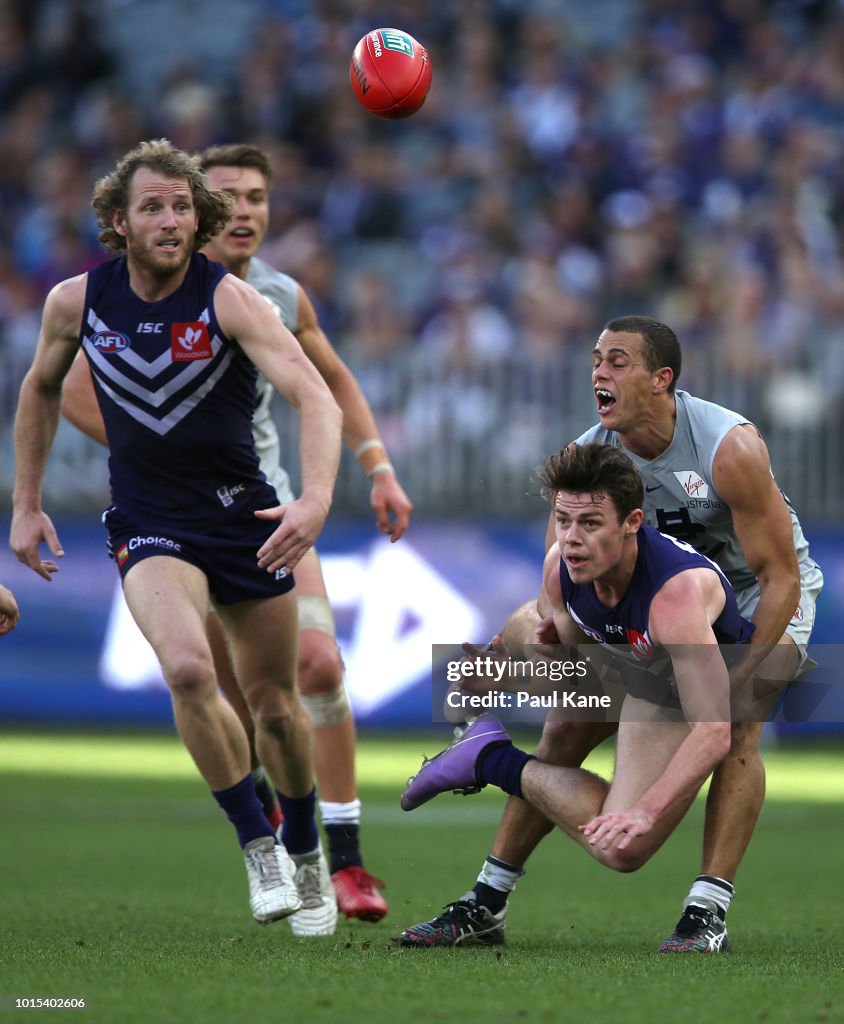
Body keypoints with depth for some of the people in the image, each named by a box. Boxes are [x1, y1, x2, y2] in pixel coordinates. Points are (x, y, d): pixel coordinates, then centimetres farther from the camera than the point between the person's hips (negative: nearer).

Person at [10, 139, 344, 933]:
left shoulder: (229, 300, -16)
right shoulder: (77, 301, -6)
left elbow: (315, 396, -27)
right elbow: (41, 388, 15)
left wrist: (316, 498, -43)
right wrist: (27, 504, 13)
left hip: (244, 514, 0)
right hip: (149, 526, 0)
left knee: (274, 703, 8)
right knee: (188, 668, -27)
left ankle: (303, 850, 36)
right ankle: (257, 846, -11)